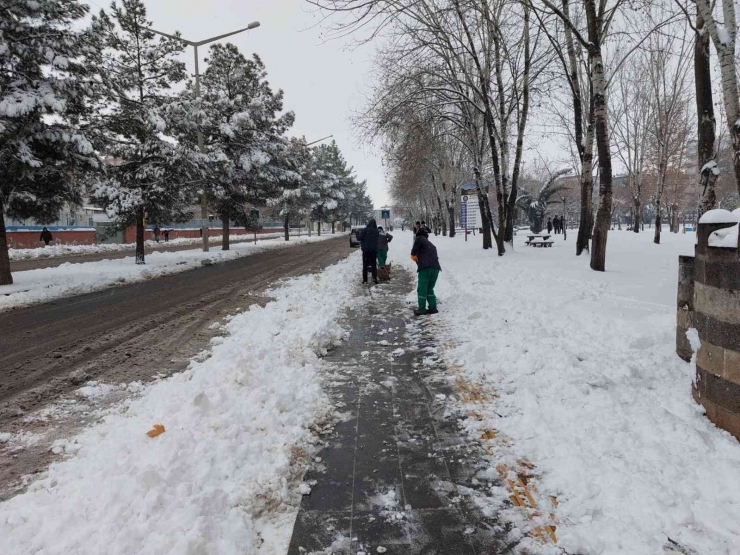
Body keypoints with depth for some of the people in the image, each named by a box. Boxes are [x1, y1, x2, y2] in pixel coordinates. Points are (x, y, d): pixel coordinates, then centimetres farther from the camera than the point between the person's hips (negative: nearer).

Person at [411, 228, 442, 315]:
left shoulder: (420, 238, 10)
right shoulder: (431, 245, 32)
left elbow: (417, 243, -12)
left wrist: (413, 254, 2)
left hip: (425, 267, -7)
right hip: (436, 268, 7)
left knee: (422, 289, 2)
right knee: (430, 289, 18)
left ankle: (422, 309, 4)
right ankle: (433, 308, 14)